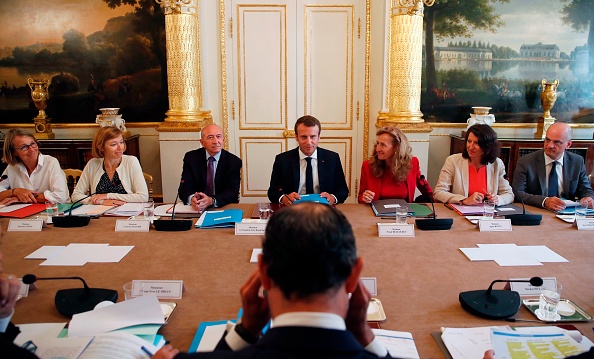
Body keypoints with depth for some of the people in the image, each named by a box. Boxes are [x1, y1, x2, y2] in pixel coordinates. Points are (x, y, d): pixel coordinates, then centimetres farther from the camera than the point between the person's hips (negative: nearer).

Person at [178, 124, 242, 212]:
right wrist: (191, 198, -28)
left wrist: (212, 201, -29)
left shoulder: (234, 162, -1)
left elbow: (232, 192, -10)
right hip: (197, 210, 1)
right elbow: (184, 188, -4)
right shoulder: (191, 158, 3)